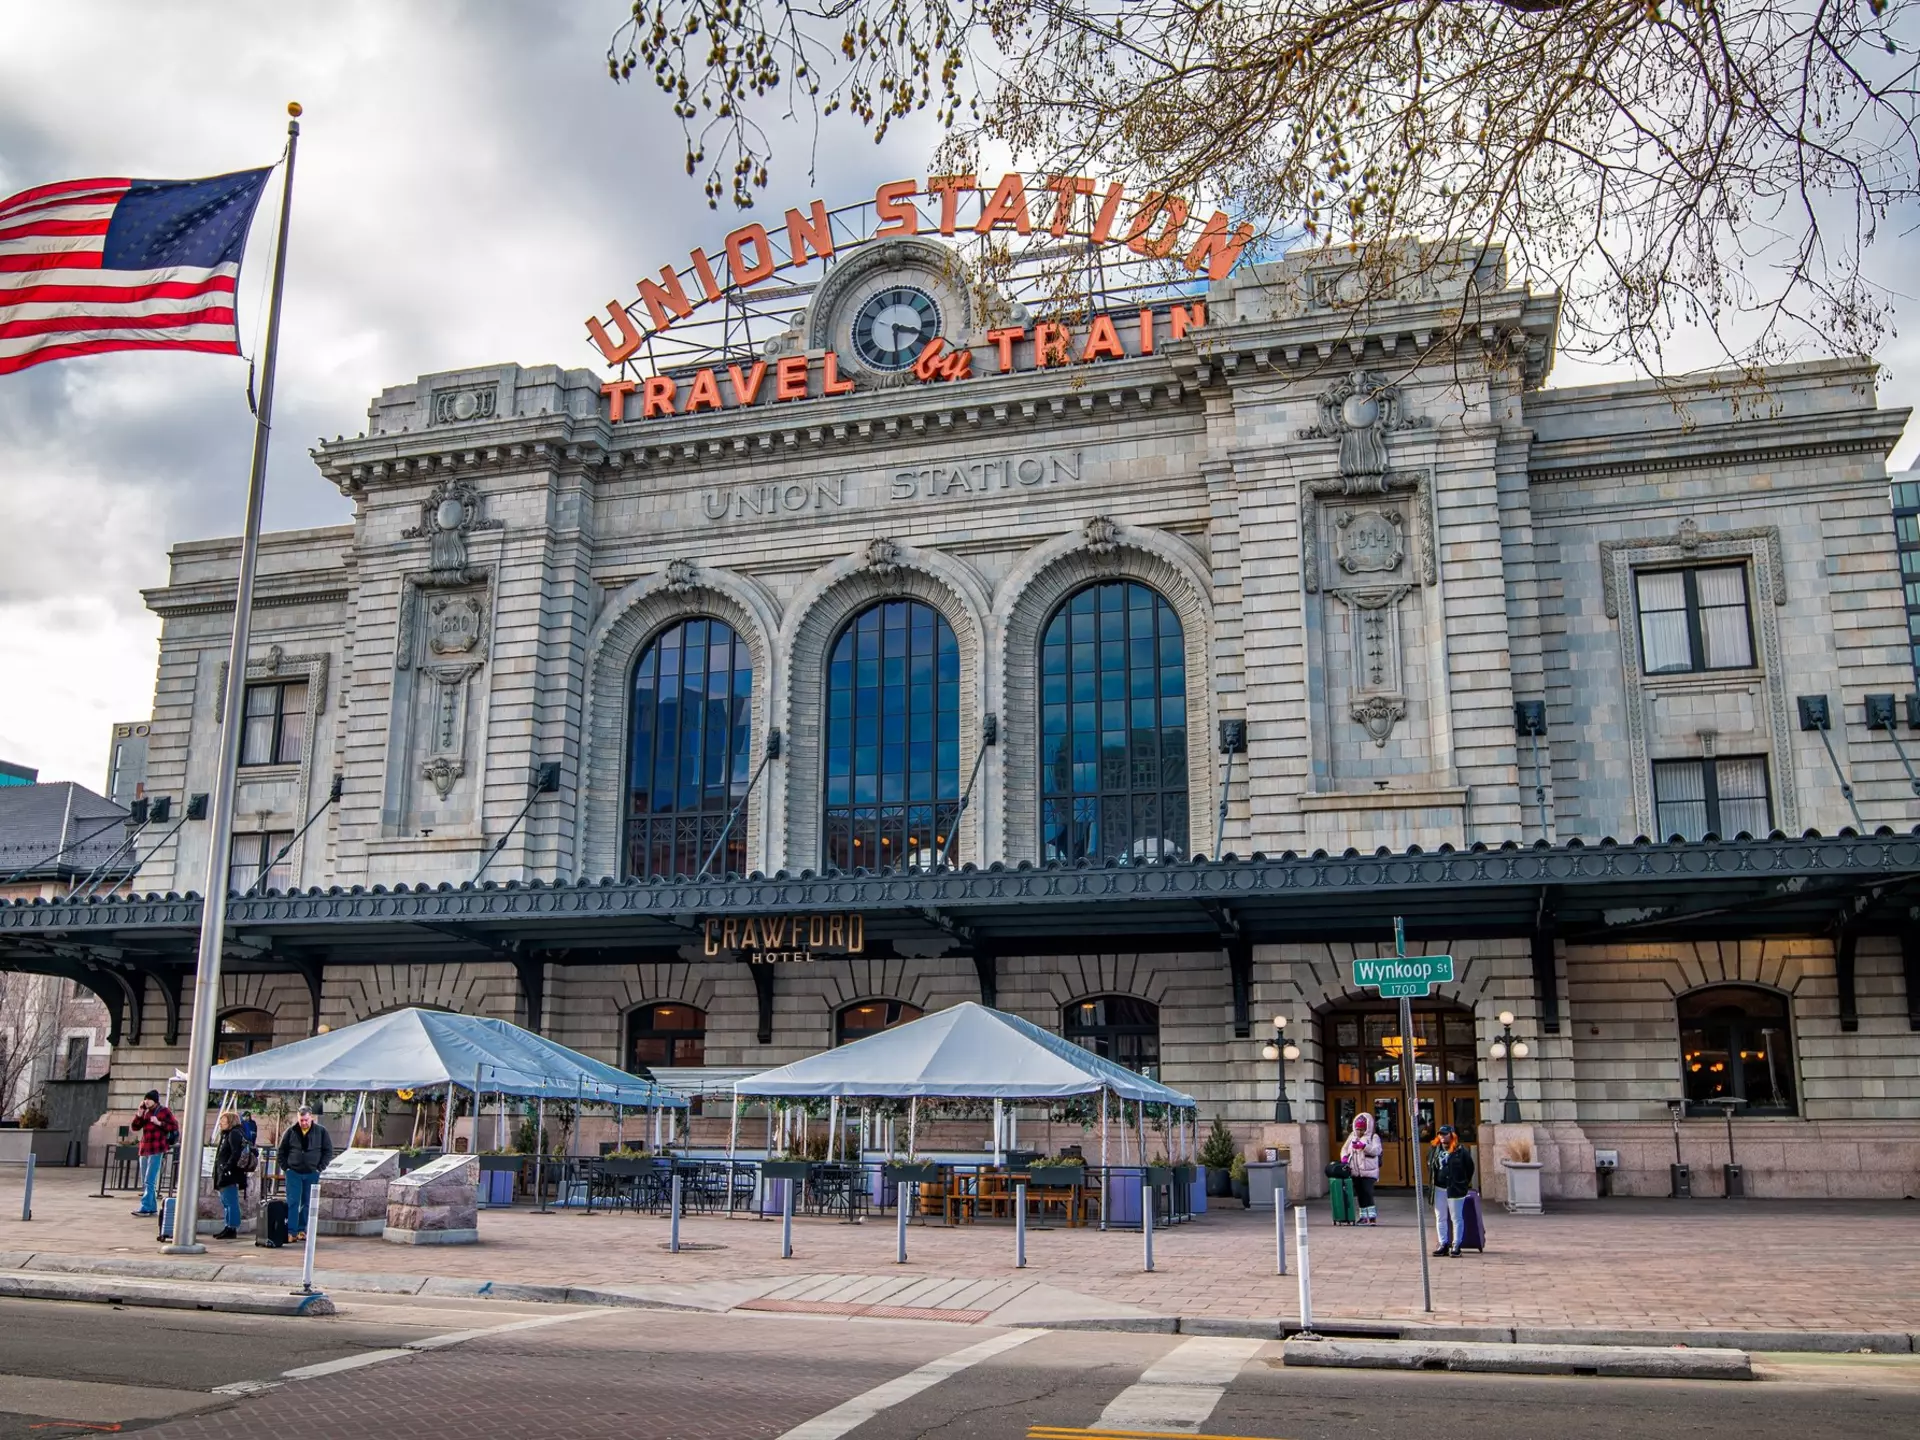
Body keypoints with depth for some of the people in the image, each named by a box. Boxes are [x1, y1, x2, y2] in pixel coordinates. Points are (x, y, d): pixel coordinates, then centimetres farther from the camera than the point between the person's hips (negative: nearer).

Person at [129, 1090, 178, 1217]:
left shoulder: (164, 1111, -2)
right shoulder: (145, 1112, 16)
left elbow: (174, 1126, -6)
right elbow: (135, 1127, 10)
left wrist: (159, 1123, -15)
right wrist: (139, 1112, -1)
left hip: (157, 1150, -8)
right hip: (144, 1149, 8)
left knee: (149, 1181, -13)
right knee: (145, 1182, 10)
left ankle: (145, 1208, -15)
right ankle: (153, 1208, 16)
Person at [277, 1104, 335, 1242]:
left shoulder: (321, 1131, -3)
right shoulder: (291, 1131, -1)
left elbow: (328, 1151, 2)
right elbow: (282, 1150, 8)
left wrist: (320, 1168, -5)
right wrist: (285, 1167, 0)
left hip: (312, 1174, 0)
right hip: (293, 1172, 0)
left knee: (307, 1203, 5)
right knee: (292, 1202, -4)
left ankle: (302, 1230, 14)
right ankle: (291, 1232, -3)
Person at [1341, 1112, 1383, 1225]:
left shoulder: (1373, 1137, 0)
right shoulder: (1352, 1136, 15)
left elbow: (1376, 1150, -15)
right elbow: (1345, 1149, 17)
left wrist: (1363, 1146, -26)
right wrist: (1344, 1157, -3)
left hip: (1368, 1171, -5)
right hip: (1355, 1171, 5)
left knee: (1367, 1192, -14)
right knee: (1360, 1194, 8)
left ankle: (1372, 1216, -9)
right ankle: (1363, 1216, 15)